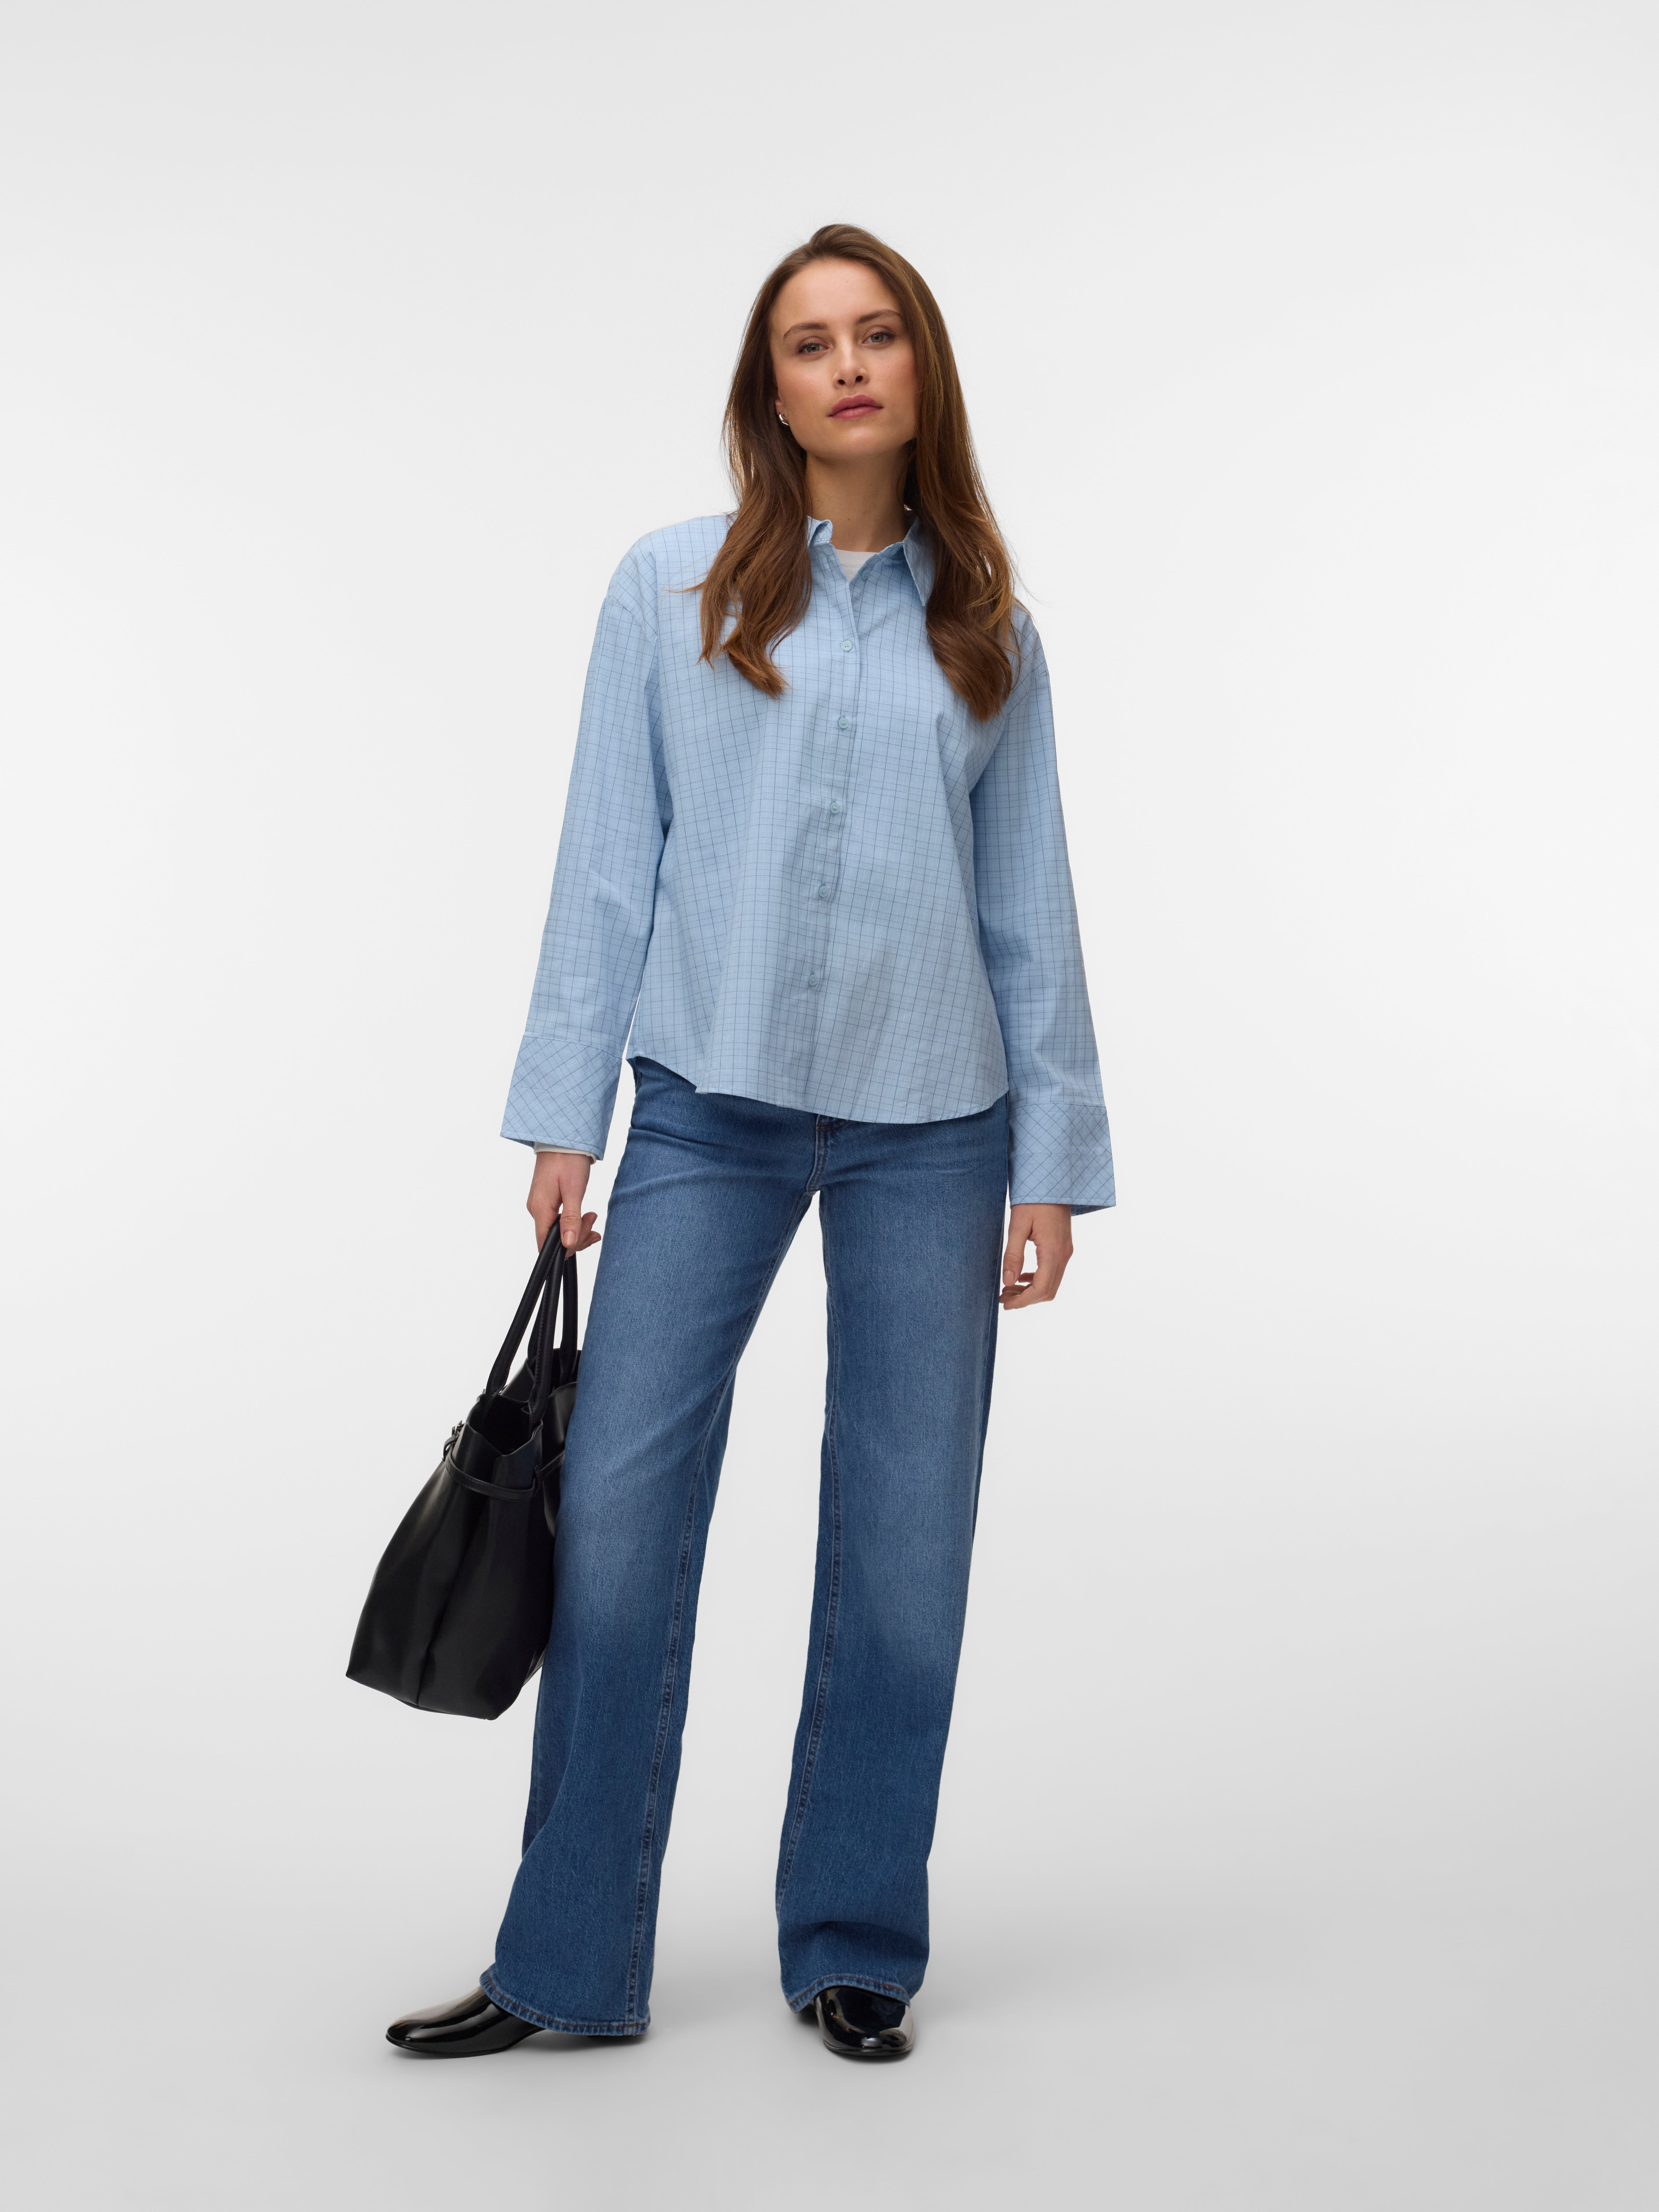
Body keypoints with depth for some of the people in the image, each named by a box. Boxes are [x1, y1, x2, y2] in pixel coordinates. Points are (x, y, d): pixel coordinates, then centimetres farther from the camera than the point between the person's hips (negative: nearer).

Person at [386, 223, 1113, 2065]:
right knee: (615, 1516, -3)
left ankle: (855, 1951, 21)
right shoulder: (670, 591, 5)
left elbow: (1029, 904, 8)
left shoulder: (984, 625, 9)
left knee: (902, 1544, 5)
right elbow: (609, 863, 3)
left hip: (931, 1121, 1)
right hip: (711, 1109, -1)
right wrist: (563, 1116, -2)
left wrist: (1054, 1159, 4)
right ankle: (568, 1963, 12)